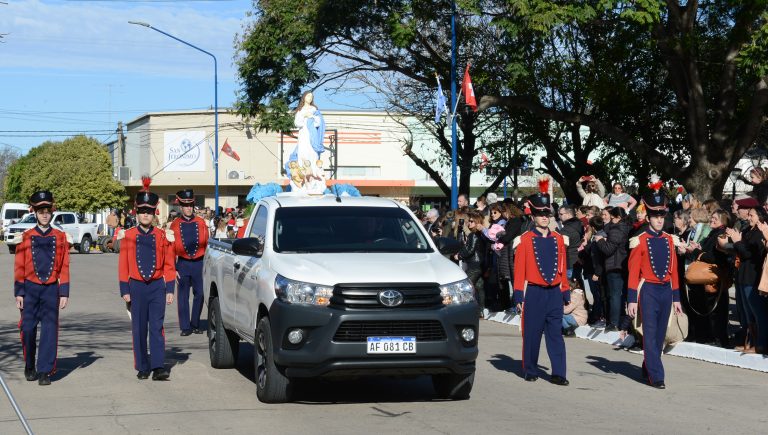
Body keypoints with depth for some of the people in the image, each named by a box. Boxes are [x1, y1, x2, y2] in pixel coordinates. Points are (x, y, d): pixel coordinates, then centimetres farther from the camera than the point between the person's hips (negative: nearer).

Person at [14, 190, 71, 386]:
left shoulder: (60, 237, 4)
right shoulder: (26, 237, 3)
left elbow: (64, 267, 5)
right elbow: (19, 267, 4)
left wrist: (64, 293, 0)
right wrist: (19, 293, -2)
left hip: (51, 289, 0)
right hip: (31, 289, 0)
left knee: (50, 329, -4)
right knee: (28, 329, 2)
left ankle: (45, 371, 0)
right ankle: (29, 367, 22)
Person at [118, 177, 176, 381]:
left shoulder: (162, 236, 2)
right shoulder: (128, 236, 2)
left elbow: (169, 265, 5)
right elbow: (123, 265, 3)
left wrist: (170, 290, 0)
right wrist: (125, 290, -1)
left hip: (157, 287, -1)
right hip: (137, 287, 1)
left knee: (157, 327, -7)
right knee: (139, 329, 5)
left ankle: (158, 368, -11)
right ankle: (142, 368, 13)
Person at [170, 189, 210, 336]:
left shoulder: (201, 223, 4)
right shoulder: (175, 224, 1)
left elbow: (207, 244, 6)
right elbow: (171, 248, 3)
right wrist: (173, 268, -2)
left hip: (199, 264, 1)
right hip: (183, 264, -1)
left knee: (199, 294, 4)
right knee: (183, 296, 1)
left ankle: (195, 325, 18)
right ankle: (185, 327, 8)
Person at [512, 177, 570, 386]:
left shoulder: (558, 239, 9)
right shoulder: (526, 239, -1)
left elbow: (562, 268, 13)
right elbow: (519, 268, -2)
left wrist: (565, 292, 11)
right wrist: (519, 295, -6)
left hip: (554, 292, 3)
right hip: (534, 292, -3)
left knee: (556, 334, -1)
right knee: (532, 333, 5)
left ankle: (558, 374, -2)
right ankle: (530, 371, 17)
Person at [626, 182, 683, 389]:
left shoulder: (669, 240, 10)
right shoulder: (640, 241, -5)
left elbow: (673, 270, 13)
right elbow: (633, 271, -7)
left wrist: (676, 298, 11)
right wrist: (632, 299, -11)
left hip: (666, 290, 5)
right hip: (648, 290, -5)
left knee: (660, 334, 12)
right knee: (650, 333, -8)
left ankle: (648, 368, 29)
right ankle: (656, 376, -9)